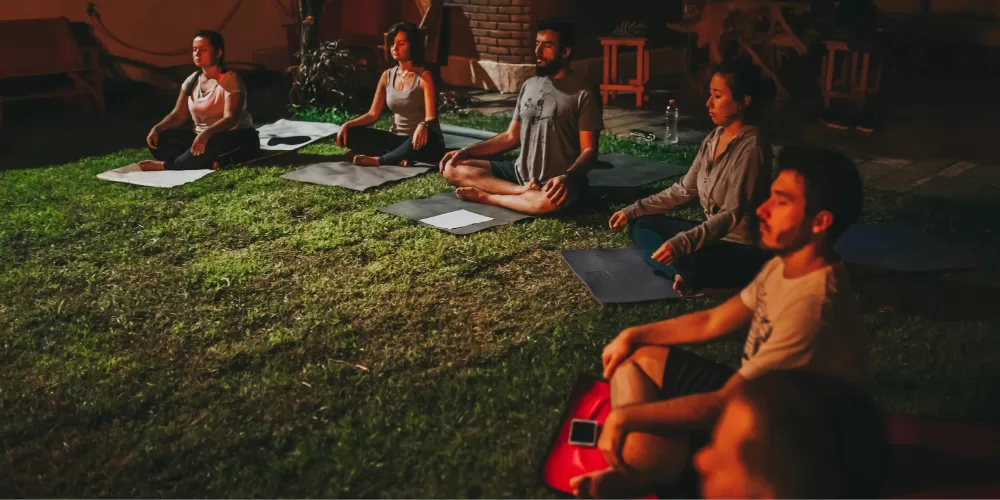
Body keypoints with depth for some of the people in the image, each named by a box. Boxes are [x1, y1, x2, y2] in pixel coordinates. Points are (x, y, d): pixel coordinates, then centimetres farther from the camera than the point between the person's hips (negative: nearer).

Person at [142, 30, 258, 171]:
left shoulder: (230, 79, -14)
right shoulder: (192, 80, 7)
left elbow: (230, 118, -27)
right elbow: (178, 115, 8)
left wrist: (207, 133, -46)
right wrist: (157, 128, -12)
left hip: (238, 139, -7)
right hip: (203, 138, 7)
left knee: (213, 144, -42)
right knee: (159, 140, -14)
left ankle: (165, 165, -25)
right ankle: (211, 162, -34)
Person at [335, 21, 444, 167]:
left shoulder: (424, 76, -10)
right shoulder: (387, 76, 7)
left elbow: (431, 117, -21)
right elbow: (373, 114, 6)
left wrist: (422, 126, -46)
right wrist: (348, 124, -11)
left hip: (417, 141, -5)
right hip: (396, 139, 5)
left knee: (426, 137, -42)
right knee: (349, 134, -12)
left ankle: (378, 160, -24)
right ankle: (399, 158, -25)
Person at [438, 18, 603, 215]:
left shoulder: (583, 94, -9)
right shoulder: (529, 85, 11)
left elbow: (589, 150, -12)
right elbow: (511, 136, 15)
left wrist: (567, 177, -32)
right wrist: (466, 151, 5)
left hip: (555, 182, -6)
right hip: (520, 172, 7)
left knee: (548, 201, -43)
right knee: (452, 169, -7)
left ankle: (486, 197, -17)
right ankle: (525, 192, -18)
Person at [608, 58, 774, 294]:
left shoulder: (751, 147, -21)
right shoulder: (715, 137, 5)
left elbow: (733, 214, -28)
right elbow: (684, 189, 11)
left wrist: (682, 243, -38)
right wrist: (633, 211, 7)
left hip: (744, 249, -10)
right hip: (713, 233, 10)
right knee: (641, 225, 5)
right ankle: (683, 274, -16)